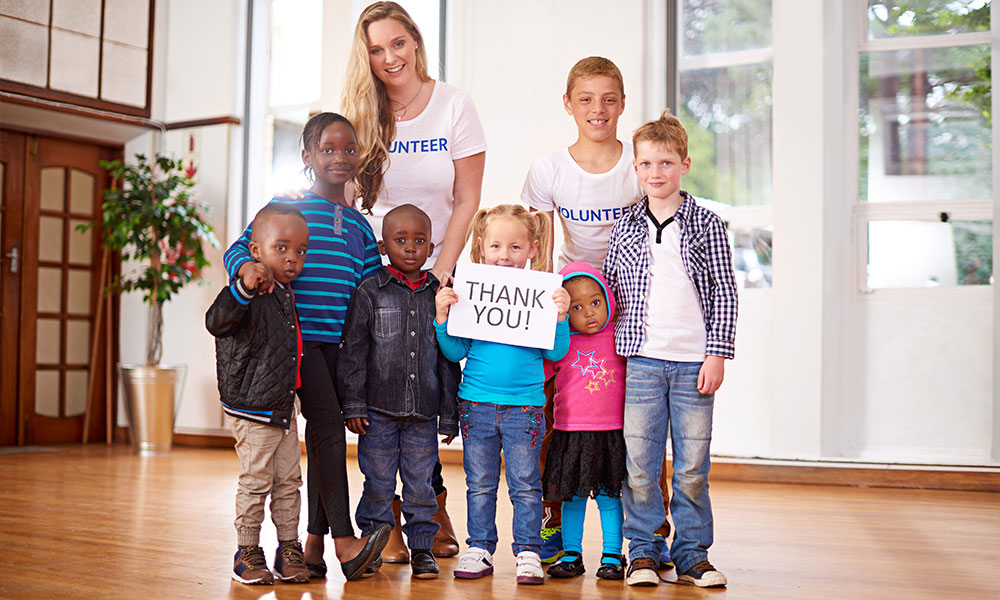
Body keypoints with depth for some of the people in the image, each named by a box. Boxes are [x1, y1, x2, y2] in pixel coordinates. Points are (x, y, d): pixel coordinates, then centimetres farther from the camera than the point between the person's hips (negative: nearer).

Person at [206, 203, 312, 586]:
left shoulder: (285, 294, 9)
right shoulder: (251, 294, -17)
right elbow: (217, 322, -35)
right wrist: (243, 288, -47)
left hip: (283, 409, 8)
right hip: (251, 411, -8)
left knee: (289, 481, 12)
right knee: (256, 483, 1)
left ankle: (289, 549, 23)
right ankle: (247, 552, 16)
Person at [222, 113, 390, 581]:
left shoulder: (359, 224, 16)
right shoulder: (286, 207, 1)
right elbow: (238, 248, -6)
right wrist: (248, 267, -28)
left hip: (340, 339, 6)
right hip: (298, 334, -6)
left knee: (324, 434, 8)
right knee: (328, 426, -15)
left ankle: (314, 540, 16)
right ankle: (344, 541, -14)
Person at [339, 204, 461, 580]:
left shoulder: (439, 294, 7)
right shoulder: (370, 291, 0)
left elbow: (449, 358, 9)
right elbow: (353, 350, 0)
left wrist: (449, 415, 8)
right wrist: (353, 404, -5)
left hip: (424, 411, 2)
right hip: (379, 408, -2)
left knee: (420, 483, 7)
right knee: (378, 482, 5)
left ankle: (422, 546, 20)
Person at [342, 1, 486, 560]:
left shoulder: (454, 105, -4)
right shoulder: (363, 115, -1)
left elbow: (466, 202, -5)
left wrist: (440, 274, -11)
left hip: (435, 269, -1)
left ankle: (431, 513, 18)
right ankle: (390, 521, 8)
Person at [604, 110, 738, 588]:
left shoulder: (707, 224, 4)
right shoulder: (624, 227, 8)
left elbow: (724, 293, 3)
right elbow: (609, 288, 13)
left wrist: (717, 354, -3)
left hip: (694, 363, -1)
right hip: (642, 360, 1)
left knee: (692, 466, 4)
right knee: (640, 465, 3)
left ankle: (691, 553, 18)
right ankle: (642, 551, 16)